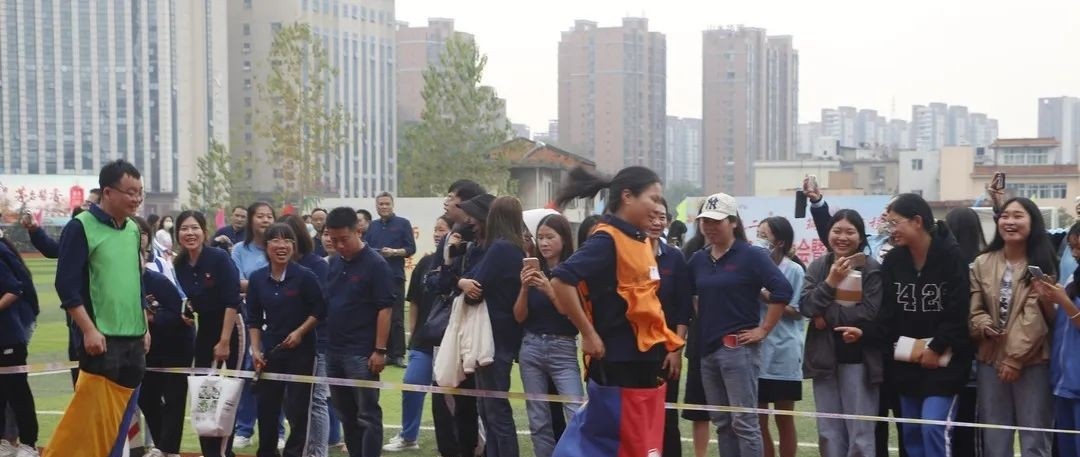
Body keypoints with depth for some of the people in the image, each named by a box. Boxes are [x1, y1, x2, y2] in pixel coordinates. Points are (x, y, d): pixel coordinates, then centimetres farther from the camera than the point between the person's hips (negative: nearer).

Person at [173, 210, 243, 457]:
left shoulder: (220, 258, -15)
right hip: (204, 331, 6)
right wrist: (186, 312, -9)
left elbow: (232, 301, -18)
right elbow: (187, 301, 13)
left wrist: (224, 341, -19)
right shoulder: (180, 265, 0)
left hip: (231, 329, -6)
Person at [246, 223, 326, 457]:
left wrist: (300, 332, -15)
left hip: (300, 350, -4)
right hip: (270, 350, 4)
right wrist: (256, 350, 1)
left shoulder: (305, 276, -10)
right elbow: (254, 319, 8)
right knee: (266, 406, 10)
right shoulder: (257, 278, 1)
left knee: (297, 407, 0)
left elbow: (319, 310, -4)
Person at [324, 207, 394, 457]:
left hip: (362, 353, -7)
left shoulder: (376, 264, -10)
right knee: (346, 416, 13)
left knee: (367, 415, -3)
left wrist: (380, 350, -17)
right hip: (334, 350, 7)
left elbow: (384, 309, -13)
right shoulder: (334, 262, 11)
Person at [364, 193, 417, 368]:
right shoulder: (372, 227, 18)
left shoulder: (403, 224, 4)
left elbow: (411, 248, -1)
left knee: (396, 318, -4)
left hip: (395, 276, -4)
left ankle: (398, 354, -2)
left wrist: (394, 252, -16)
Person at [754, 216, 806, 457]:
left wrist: (765, 296, -14)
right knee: (758, 421, 8)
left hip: (783, 355, -4)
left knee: (784, 420, 8)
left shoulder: (794, 270, -7)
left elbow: (797, 311, -8)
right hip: (756, 352, 4)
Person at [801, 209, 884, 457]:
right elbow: (805, 306, -4)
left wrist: (827, 316, -10)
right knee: (828, 432, 9)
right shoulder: (817, 266, 6)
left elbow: (870, 312, -16)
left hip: (858, 360, -4)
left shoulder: (872, 269, -6)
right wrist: (830, 282, -17)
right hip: (824, 358, 4)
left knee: (860, 434, -2)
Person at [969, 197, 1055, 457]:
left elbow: (1036, 316, -10)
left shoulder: (1043, 265, -2)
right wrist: (984, 326, -16)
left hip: (1031, 361, -3)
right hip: (990, 360, 3)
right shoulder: (982, 264, 9)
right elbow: (973, 308, 6)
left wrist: (1015, 358, -16)